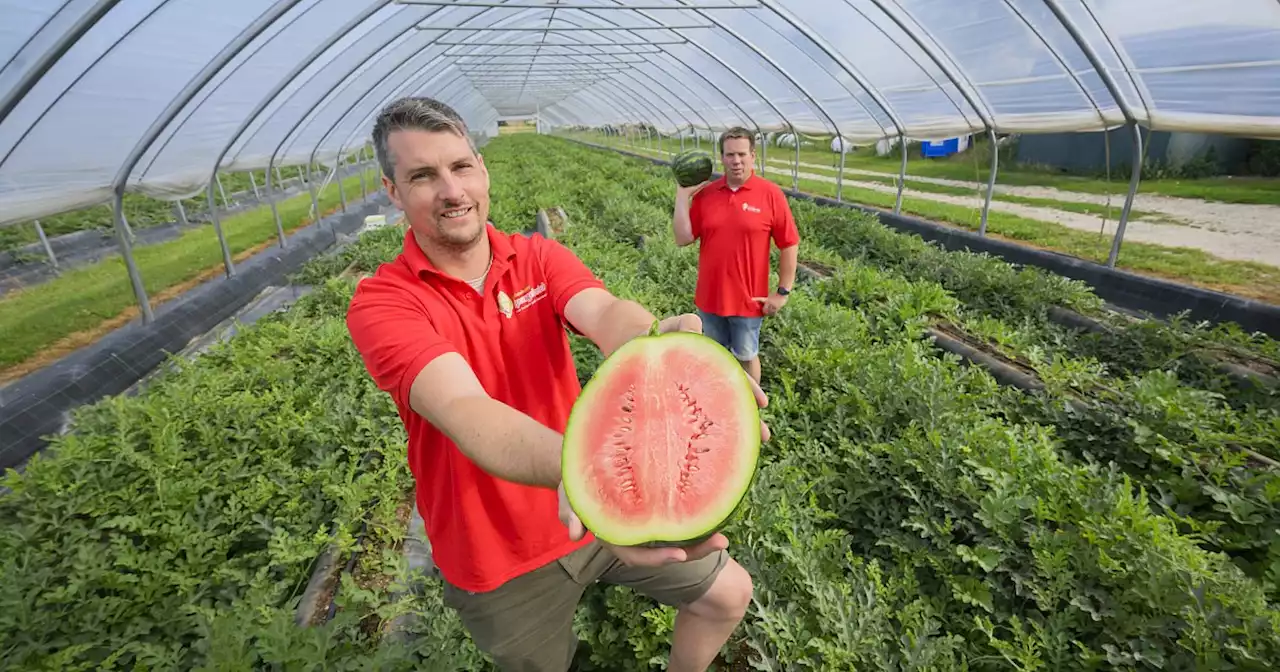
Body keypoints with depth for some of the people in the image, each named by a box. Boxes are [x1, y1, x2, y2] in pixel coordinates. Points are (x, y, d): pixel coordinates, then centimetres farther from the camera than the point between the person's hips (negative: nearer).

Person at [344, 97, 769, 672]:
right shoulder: (382, 303, -18)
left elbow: (605, 311, -28)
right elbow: (465, 410, -36)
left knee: (727, 592, 12)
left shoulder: (539, 256, -6)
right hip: (500, 562, -2)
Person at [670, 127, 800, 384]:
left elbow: (790, 245, -6)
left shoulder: (771, 193, -10)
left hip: (748, 299, -3)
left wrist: (783, 292, -7)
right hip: (709, 296, 3)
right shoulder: (704, 193, -1)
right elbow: (683, 238, -4)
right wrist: (682, 195, -9)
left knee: (746, 356, 14)